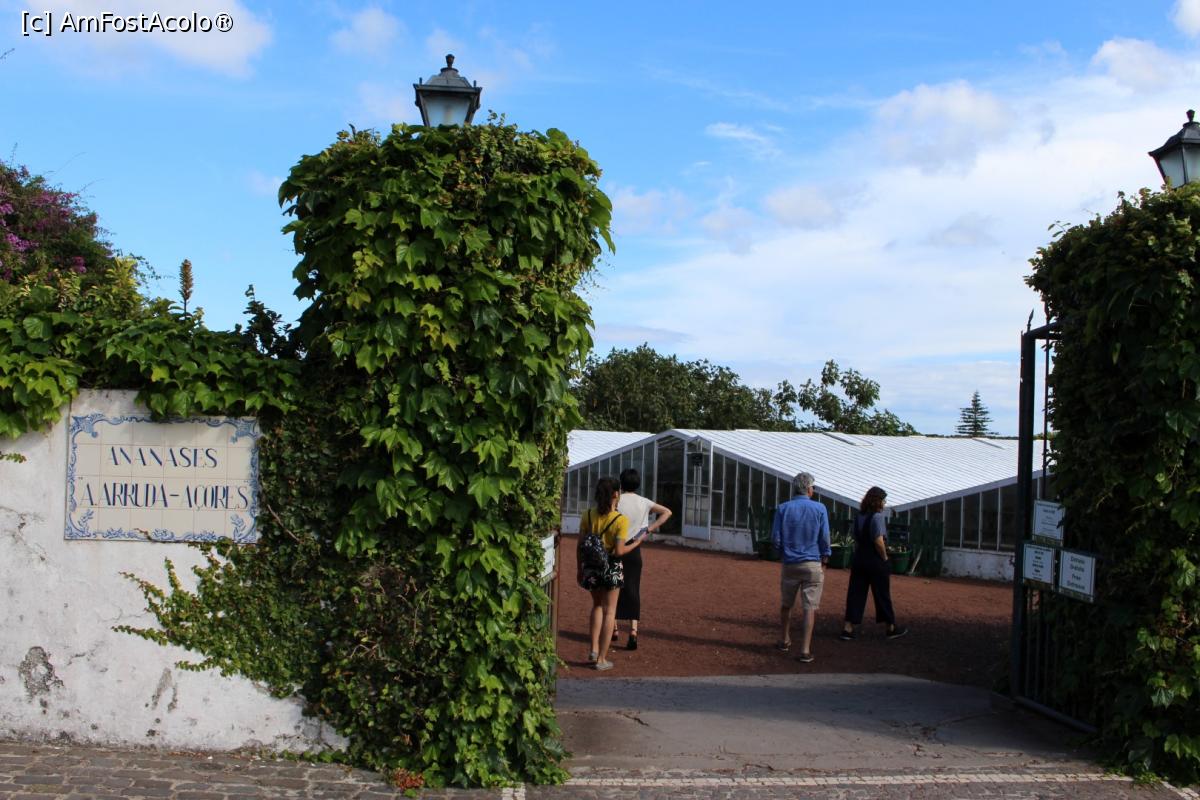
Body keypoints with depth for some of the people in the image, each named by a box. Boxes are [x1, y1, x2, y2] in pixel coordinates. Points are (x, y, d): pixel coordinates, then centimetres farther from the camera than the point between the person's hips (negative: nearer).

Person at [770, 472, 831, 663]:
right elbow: (825, 538, -4)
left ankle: (785, 641, 32)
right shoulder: (819, 509, -5)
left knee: (786, 605, 18)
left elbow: (775, 539, -3)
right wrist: (824, 559, 11)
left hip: (790, 565, 2)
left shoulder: (783, 509, -3)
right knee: (810, 608, 1)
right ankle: (805, 650, -3)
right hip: (813, 564, -1)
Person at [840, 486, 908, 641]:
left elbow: (856, 540, 11)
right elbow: (878, 541, -19)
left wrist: (859, 555, 15)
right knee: (882, 595, 7)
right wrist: (885, 558, -8)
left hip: (859, 559, 6)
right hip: (876, 562, -6)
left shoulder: (859, 517, 8)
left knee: (855, 594, 5)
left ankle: (848, 628, 1)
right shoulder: (877, 516, -14)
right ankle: (891, 628, 20)